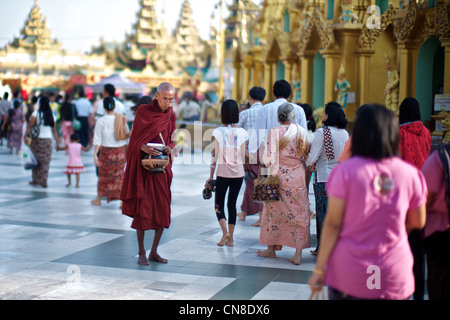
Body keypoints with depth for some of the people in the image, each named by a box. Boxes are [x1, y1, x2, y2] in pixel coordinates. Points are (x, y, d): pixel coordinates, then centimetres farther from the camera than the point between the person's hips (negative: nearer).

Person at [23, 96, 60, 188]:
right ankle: (44, 182, 5)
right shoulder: (52, 115, 3)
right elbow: (54, 130, 4)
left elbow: (30, 125, -10)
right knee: (45, 161, 5)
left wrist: (25, 136, -5)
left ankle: (36, 180, 12)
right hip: (47, 140, 2)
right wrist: (57, 142, 10)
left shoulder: (36, 113, -4)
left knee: (36, 160, 7)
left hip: (37, 139, -1)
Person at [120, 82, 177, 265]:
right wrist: (143, 147, -23)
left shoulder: (170, 116, 8)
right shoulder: (143, 111, -3)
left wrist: (170, 148, -9)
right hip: (143, 166, -4)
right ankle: (141, 253, 7)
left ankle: (154, 251, 15)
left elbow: (172, 140, 13)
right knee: (142, 208, -4)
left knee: (163, 210, 2)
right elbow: (135, 139, -4)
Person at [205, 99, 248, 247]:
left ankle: (225, 232, -11)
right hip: (238, 174, 2)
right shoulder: (242, 133, -2)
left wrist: (211, 176, 1)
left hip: (222, 174, -2)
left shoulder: (218, 132, -8)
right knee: (232, 204, 13)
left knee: (219, 204, 9)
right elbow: (244, 157, 0)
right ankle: (230, 238, 14)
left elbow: (214, 156, -6)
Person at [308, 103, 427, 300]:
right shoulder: (410, 174, -4)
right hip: (395, 277, 2)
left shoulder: (345, 171, -10)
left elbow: (333, 223, -9)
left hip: (349, 277, -1)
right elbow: (418, 222, 8)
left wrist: (319, 269, -3)